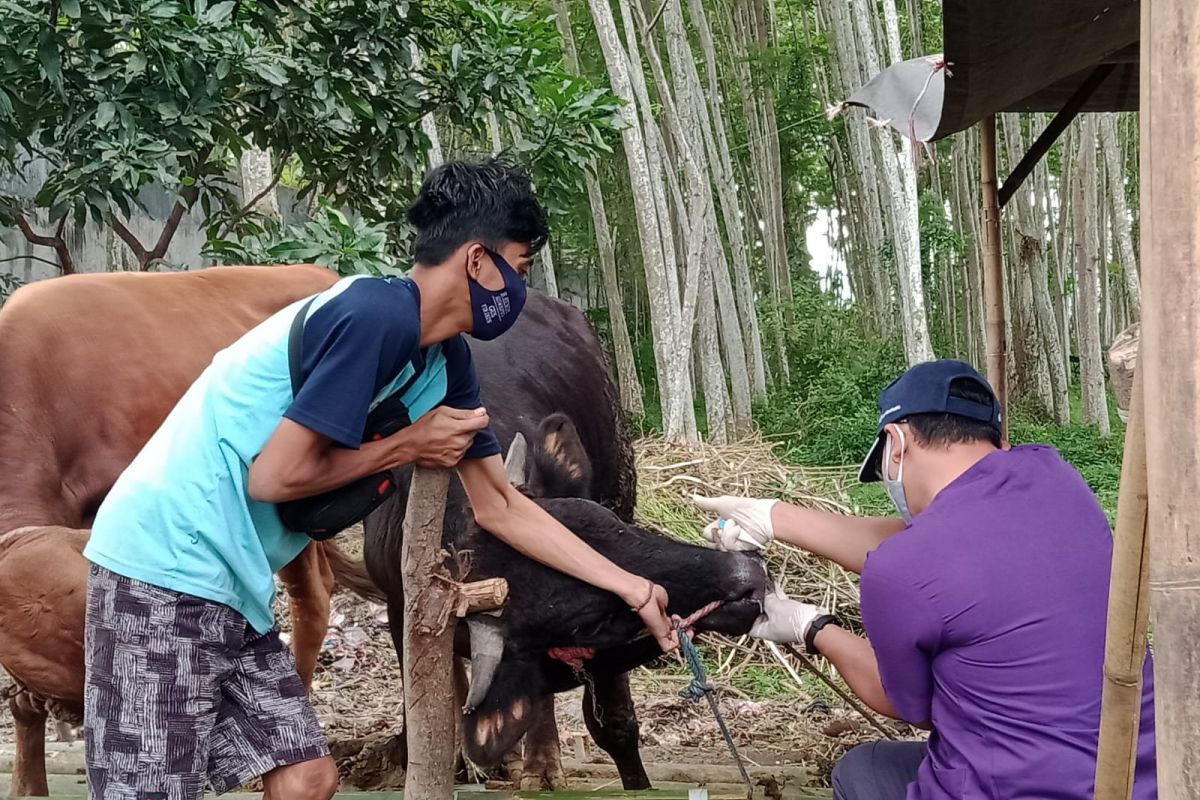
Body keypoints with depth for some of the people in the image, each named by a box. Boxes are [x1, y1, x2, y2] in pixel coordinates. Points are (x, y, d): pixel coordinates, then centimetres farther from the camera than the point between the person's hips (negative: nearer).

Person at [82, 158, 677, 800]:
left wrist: (634, 590, 16)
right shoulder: (376, 314, -20)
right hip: (168, 566, -9)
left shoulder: (447, 365, 8)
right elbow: (274, 476, -22)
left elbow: (499, 508, 15)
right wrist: (410, 446, -9)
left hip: (232, 586, 9)